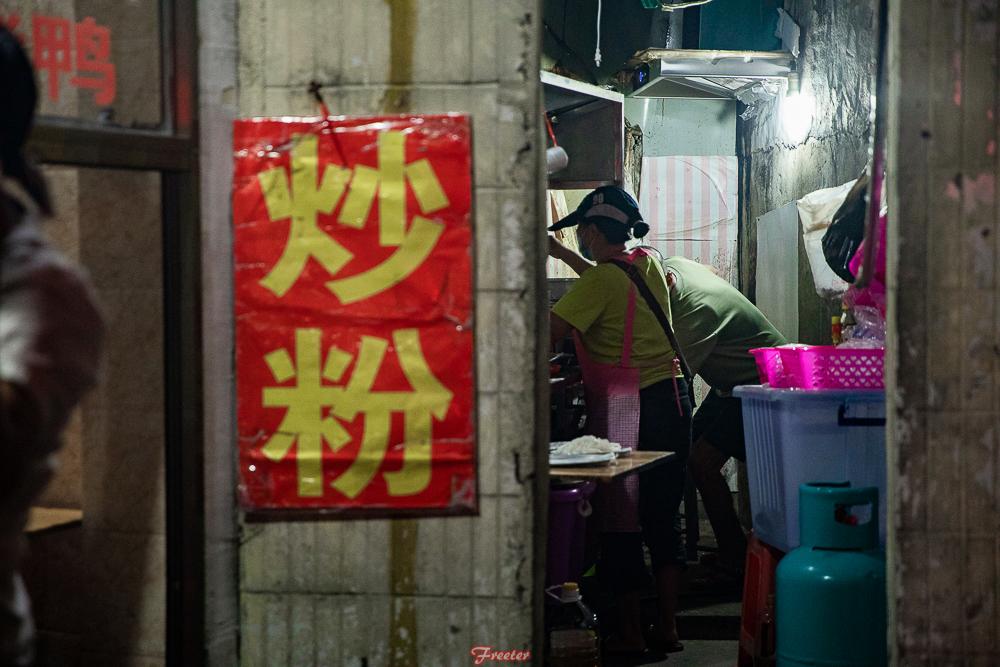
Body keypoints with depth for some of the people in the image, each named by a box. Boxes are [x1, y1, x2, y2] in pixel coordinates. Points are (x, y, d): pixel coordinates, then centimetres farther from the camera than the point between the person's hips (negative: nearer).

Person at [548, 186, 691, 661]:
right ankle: (667, 628, 18)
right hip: (671, 401, 8)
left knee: (620, 521, 1)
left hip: (629, 410, -8)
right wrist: (565, 256, 37)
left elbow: (548, 333, -20)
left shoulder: (601, 280, -13)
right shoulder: (647, 264, 11)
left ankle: (630, 635, 6)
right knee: (662, 516, 13)